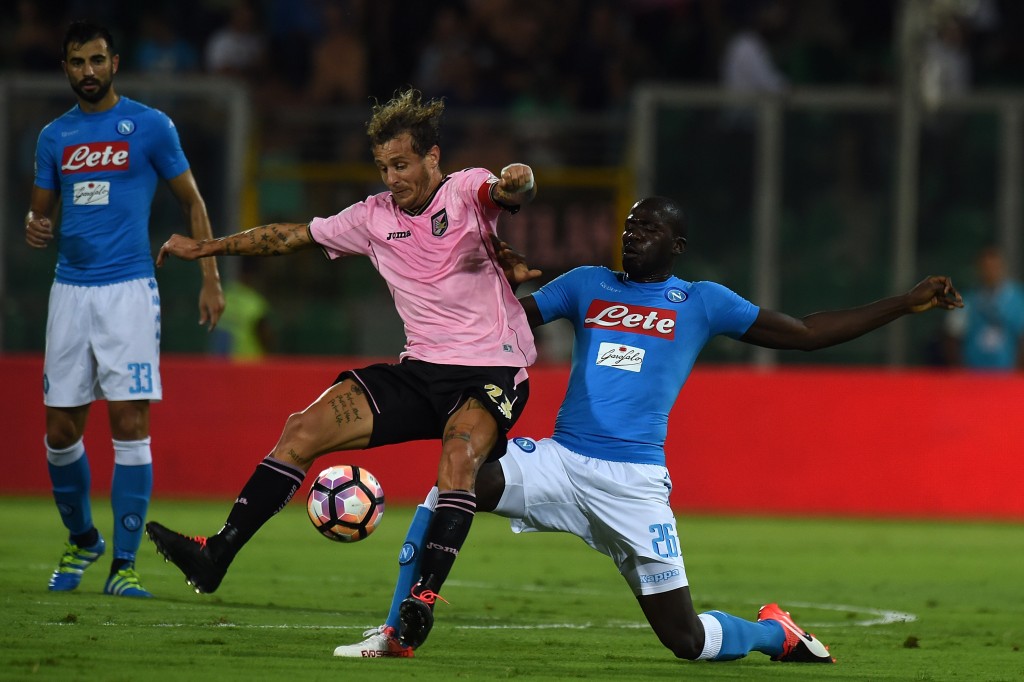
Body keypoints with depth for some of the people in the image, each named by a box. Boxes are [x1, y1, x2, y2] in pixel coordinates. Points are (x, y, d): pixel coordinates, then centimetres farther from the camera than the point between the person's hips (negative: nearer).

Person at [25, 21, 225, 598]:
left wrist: (211, 279, -1)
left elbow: (193, 203, 6)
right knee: (61, 429, 4)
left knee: (130, 422, -11)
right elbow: (41, 210, 19)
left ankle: (125, 564, -8)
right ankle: (82, 539, 27)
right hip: (70, 290, 4)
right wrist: (35, 228, -6)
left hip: (128, 290, -4)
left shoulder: (150, 126, 1)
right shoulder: (55, 136, 12)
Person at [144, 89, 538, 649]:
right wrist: (204, 248, 23)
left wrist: (516, 183, -54)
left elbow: (504, 193, -28)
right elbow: (296, 236, 20)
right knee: (304, 430, -5)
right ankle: (215, 557, -4)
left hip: (492, 372, -6)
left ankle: (424, 598, -38)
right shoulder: (376, 216, 10)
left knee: (459, 454, -35)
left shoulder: (466, 192, -6)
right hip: (421, 370, 6)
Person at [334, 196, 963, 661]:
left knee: (686, 638, -6)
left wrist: (906, 305, 4)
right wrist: (506, 283, -5)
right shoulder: (587, 285, 14)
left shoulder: (703, 303, 7)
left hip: (634, 480, -2)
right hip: (561, 460, 2)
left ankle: (772, 632, 29)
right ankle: (397, 634, -11)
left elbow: (806, 333, 9)